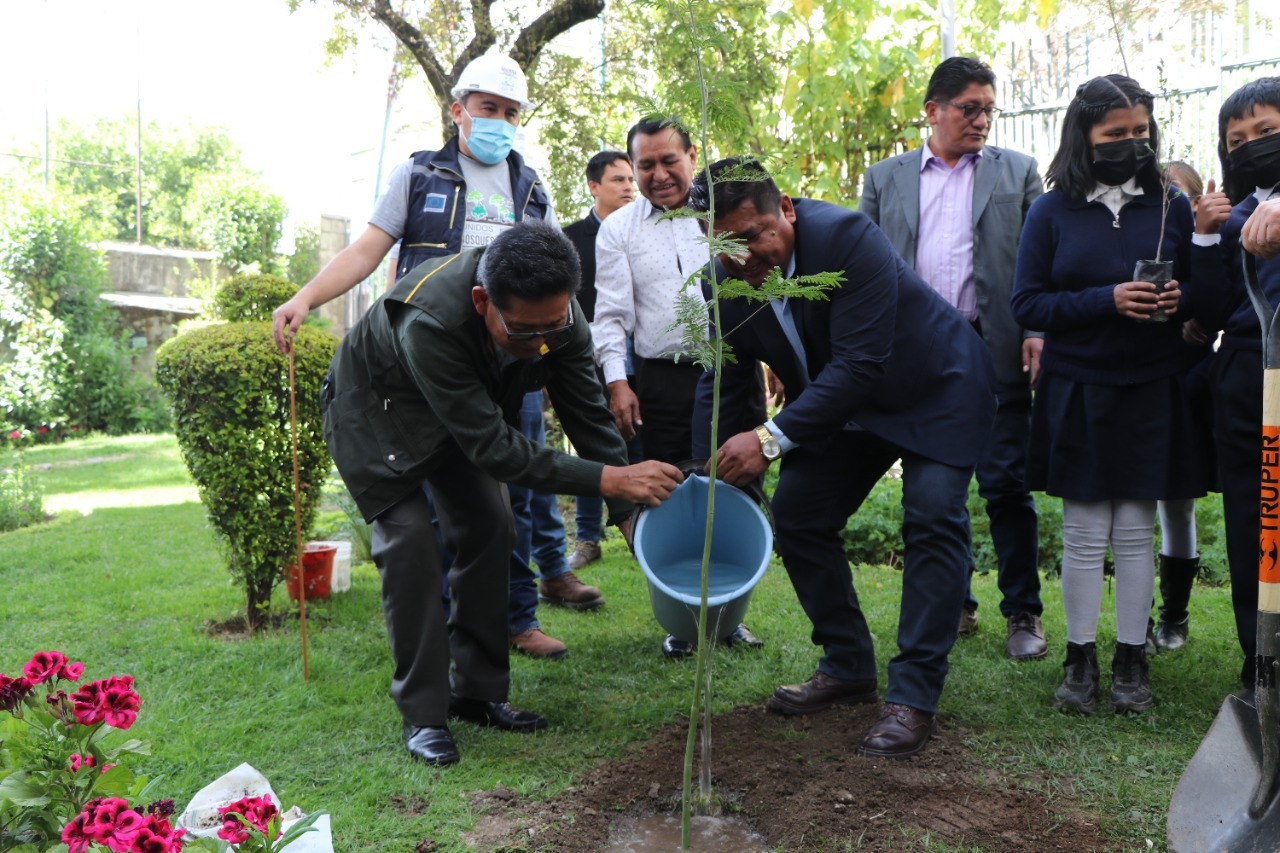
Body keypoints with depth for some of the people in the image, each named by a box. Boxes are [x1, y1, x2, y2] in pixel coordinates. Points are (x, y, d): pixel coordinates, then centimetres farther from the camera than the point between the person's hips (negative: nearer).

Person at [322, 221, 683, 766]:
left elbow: (588, 415, -14)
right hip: (376, 410, -5)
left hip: (467, 407, 6)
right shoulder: (429, 321, -44)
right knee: (408, 540, -16)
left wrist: (632, 509, -16)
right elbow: (492, 446, -40)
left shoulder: (556, 312, -27)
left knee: (490, 529, -2)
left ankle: (478, 692, 12)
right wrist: (608, 479, -42)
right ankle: (423, 715, -3)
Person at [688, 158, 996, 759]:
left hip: (934, 392, -6)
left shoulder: (846, 238, -33)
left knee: (933, 521, -18)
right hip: (839, 404, 6)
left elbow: (859, 365, -37)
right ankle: (848, 669, 15)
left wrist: (772, 439, -42)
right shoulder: (725, 280, -14)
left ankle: (912, 697, -10)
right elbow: (722, 385, -6)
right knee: (796, 513, 1)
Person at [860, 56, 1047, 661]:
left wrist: (1037, 330, -9)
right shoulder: (884, 179, 12)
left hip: (994, 352, -1)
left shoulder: (1017, 172, 11)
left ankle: (1023, 613, 13)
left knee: (1007, 486, -1)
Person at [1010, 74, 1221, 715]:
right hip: (1077, 394, -1)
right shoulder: (1051, 212, 0)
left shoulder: (1172, 206, 6)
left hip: (1152, 393, 1)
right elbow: (1027, 304, -4)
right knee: (1083, 535, 3)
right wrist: (1107, 300, -17)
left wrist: (1179, 299, -11)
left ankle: (1131, 658, 18)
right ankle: (1080, 657, 15)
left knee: (1136, 531, 6)